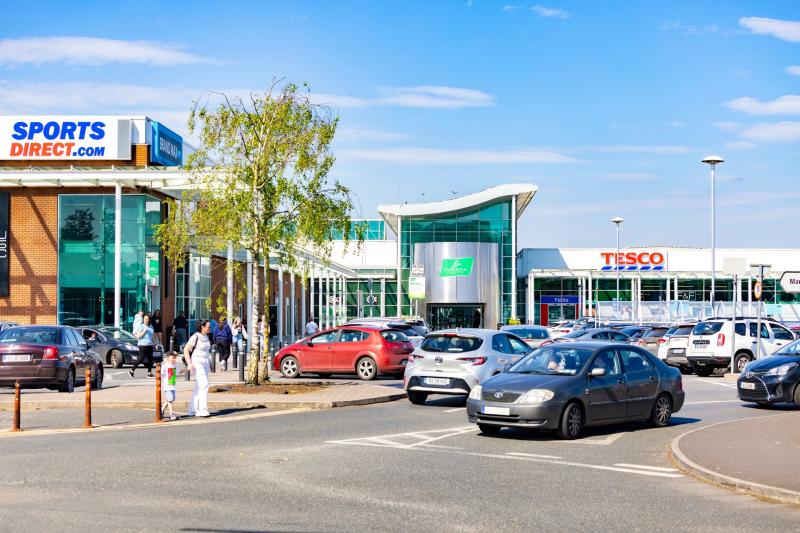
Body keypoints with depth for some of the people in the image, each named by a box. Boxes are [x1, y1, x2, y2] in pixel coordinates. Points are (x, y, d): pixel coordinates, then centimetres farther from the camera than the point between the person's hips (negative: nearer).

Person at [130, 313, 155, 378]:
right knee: (141, 358, -12)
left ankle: (149, 373, 9)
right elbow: (138, 336, -11)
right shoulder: (141, 326, -5)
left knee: (150, 359, 3)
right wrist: (144, 331, -18)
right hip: (143, 345, -7)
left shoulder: (151, 327, 15)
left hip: (150, 345, 7)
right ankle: (132, 371, -6)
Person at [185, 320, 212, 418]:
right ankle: (203, 410, -15)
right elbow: (186, 350, -14)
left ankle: (193, 410, 15)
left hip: (205, 363, 8)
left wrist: (209, 364, 23)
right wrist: (189, 363, -23)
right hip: (197, 363, -8)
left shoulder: (206, 337, 12)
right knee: (204, 385, -16)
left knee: (198, 388, 10)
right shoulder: (195, 337, -12)